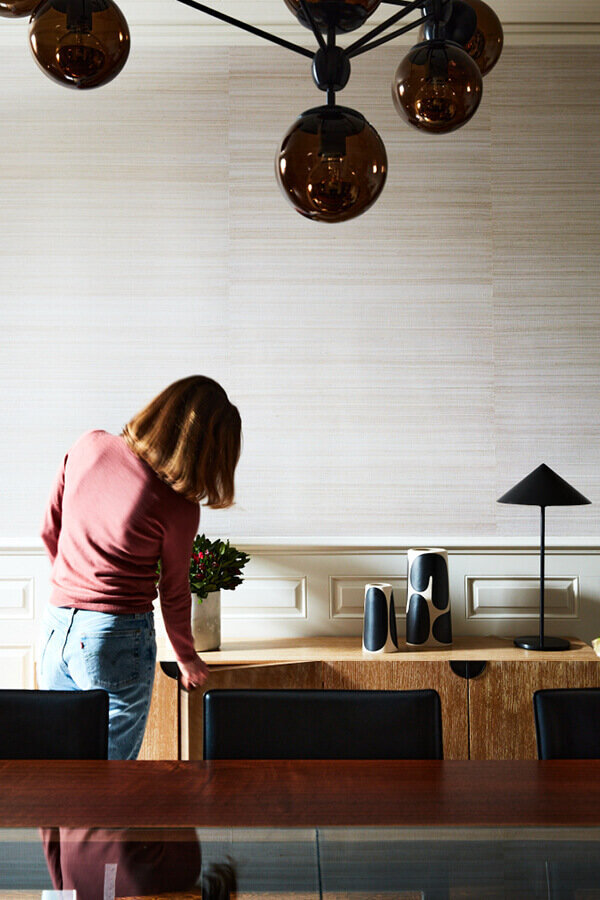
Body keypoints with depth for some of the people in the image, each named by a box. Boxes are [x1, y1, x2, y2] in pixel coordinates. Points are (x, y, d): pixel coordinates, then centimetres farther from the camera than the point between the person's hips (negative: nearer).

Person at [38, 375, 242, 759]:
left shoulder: (89, 446, -3)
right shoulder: (180, 508, -15)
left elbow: (50, 530, 8)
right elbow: (174, 593, -2)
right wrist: (187, 658, 16)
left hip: (56, 627, 6)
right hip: (118, 640, -5)